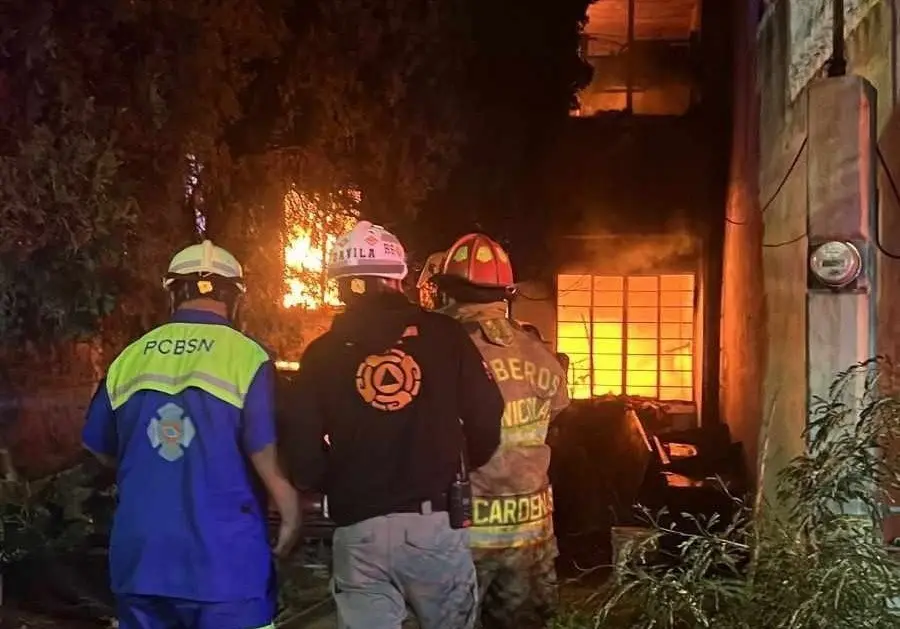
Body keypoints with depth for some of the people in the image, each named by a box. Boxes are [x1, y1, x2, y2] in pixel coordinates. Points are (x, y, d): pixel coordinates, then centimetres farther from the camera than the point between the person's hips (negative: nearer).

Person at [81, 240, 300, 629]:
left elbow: (100, 448, 16)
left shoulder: (129, 358, 4)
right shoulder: (246, 356, -9)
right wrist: (291, 516, 3)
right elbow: (268, 456, -13)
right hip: (225, 562, -4)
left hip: (140, 558, 4)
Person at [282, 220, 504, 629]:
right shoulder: (443, 335, 0)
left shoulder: (321, 354, 2)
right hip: (437, 523, 0)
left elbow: (303, 454, -2)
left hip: (358, 531, 0)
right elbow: (488, 421, -1)